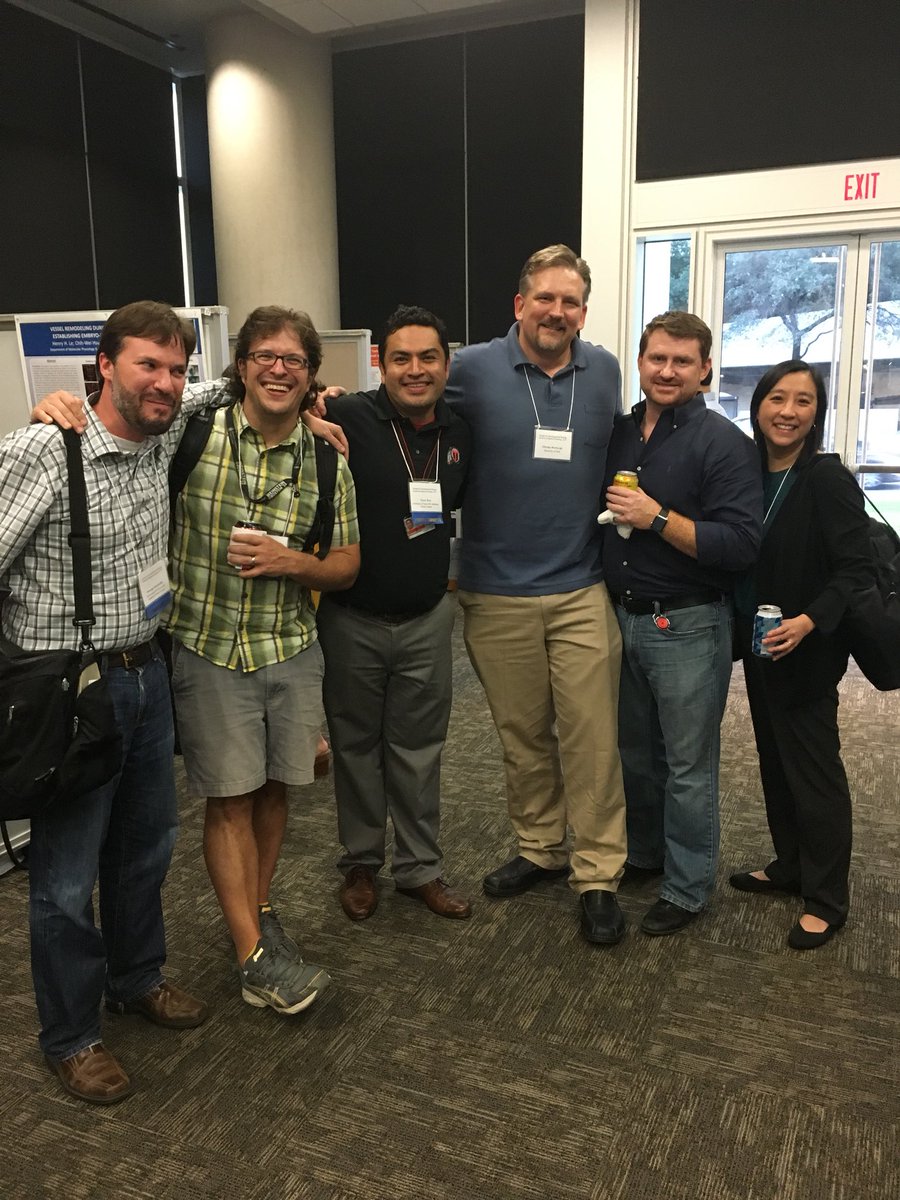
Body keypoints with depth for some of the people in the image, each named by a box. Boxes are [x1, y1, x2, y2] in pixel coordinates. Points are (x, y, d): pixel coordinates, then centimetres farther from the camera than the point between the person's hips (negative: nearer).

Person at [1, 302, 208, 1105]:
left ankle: (137, 977, 45)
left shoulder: (164, 441, 2)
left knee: (148, 843, 21)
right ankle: (70, 1036, 30)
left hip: (146, 672, 7)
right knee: (68, 876, 8)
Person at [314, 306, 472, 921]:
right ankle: (362, 864, 34)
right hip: (352, 618, -3)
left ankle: (421, 866, 31)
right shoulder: (347, 418, -13)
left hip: (427, 618, 3)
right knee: (356, 745, 15)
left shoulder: (460, 433, 3)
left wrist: (446, 569, 12)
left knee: (419, 749, 14)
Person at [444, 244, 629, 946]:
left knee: (592, 738, 1)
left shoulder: (604, 371, 6)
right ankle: (540, 850, 33)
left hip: (583, 591, 1)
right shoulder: (473, 369, -3)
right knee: (522, 737, 13)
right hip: (498, 594, -1)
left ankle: (598, 875, 17)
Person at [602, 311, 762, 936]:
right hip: (623, 618, 6)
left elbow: (740, 544, -19)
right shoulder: (619, 432, 8)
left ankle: (687, 888, 22)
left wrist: (658, 517, -22)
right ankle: (645, 853, 39)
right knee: (637, 754, 19)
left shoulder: (724, 443, -10)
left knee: (687, 766, 6)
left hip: (687, 627, -6)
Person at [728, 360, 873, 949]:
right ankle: (790, 866, 36)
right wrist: (741, 627, 0)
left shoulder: (829, 480, -15)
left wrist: (808, 621, -29)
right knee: (775, 762, 18)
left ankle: (827, 899, 19)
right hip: (759, 648, 7)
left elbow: (857, 570, -18)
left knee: (813, 770, 3)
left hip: (805, 655, -7)